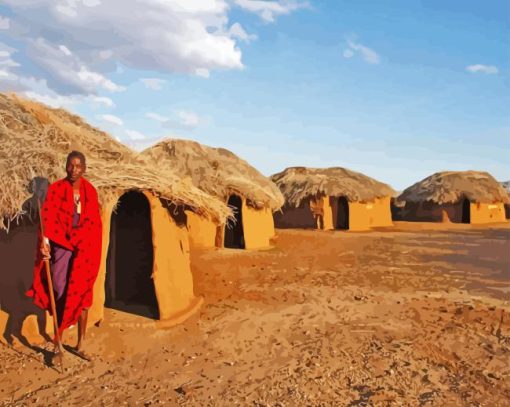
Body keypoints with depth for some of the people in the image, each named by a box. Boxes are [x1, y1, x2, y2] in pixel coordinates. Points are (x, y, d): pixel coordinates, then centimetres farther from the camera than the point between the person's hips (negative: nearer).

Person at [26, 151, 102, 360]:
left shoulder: (90, 191, 4)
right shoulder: (56, 189, -6)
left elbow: (94, 221, 5)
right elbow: (47, 216, -19)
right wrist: (44, 240, -33)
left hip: (84, 250, 3)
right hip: (61, 248, -3)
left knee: (83, 296, 8)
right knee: (61, 295, -1)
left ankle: (80, 345, 20)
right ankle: (58, 344, 13)